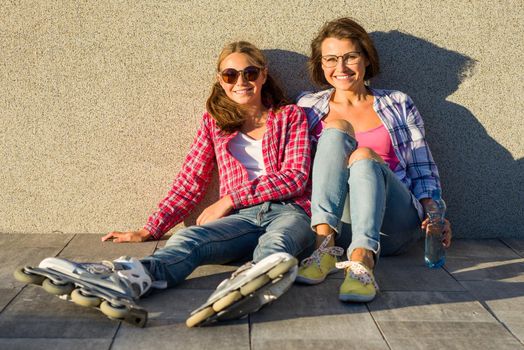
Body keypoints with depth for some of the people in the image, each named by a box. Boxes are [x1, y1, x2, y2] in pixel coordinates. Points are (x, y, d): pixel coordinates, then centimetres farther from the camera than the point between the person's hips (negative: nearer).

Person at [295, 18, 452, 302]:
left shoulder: (397, 104, 14)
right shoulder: (309, 107, 14)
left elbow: (422, 169, 11)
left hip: (393, 225, 0)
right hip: (339, 220, 0)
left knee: (364, 156, -31)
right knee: (337, 129, -22)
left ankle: (362, 261, -50)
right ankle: (325, 244, -37)